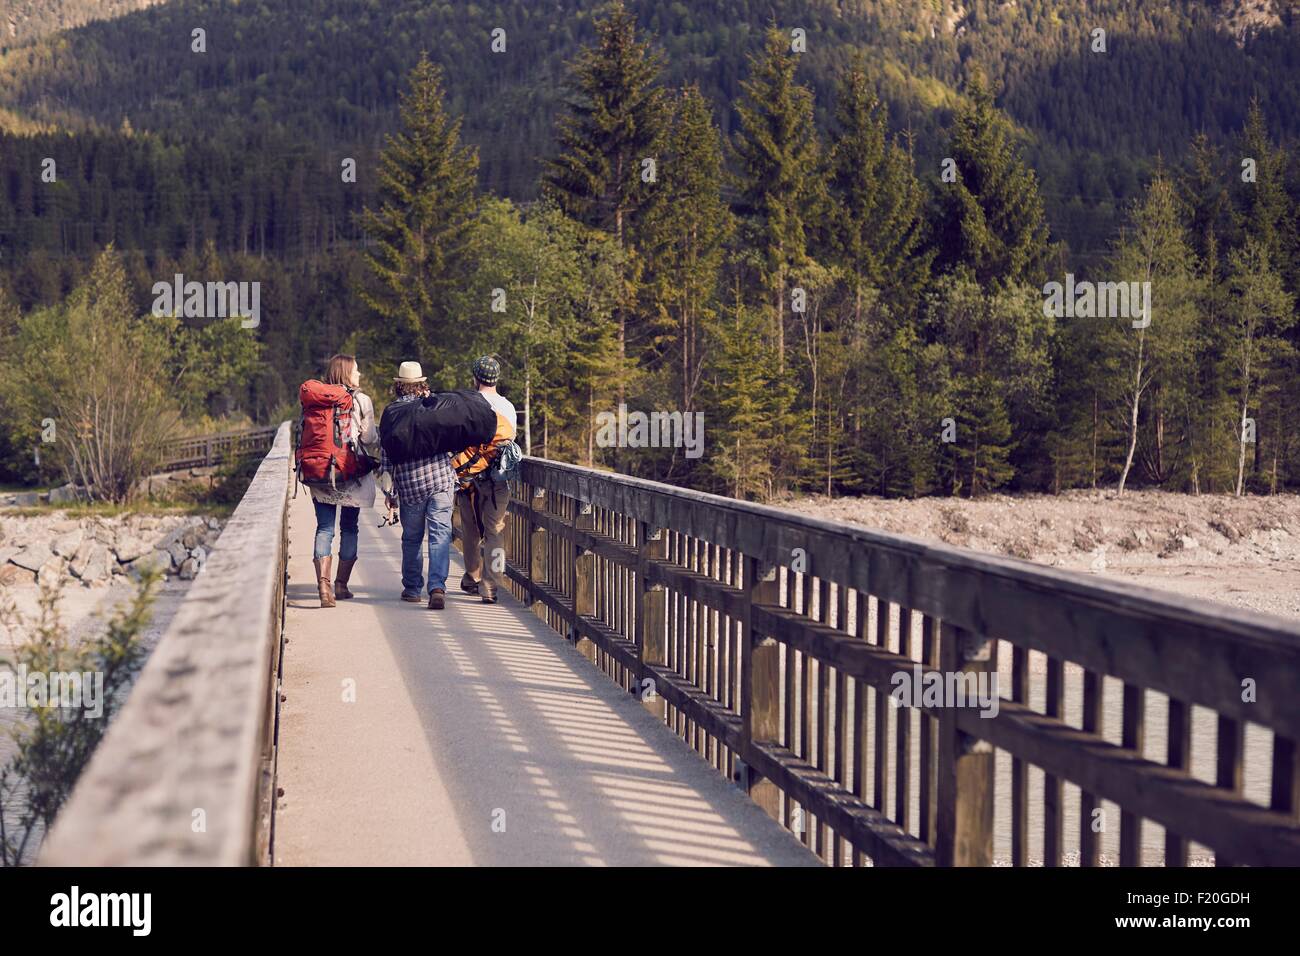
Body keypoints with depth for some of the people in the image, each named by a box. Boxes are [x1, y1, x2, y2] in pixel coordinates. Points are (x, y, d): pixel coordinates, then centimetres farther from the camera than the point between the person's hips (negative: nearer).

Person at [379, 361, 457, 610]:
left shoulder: (391, 411, 2)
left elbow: (386, 454, 2)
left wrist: (389, 491, 7)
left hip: (410, 484, 0)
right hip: (441, 478, 0)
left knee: (411, 538, 14)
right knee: (440, 535, -3)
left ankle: (412, 588, 21)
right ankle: (437, 586, -17)